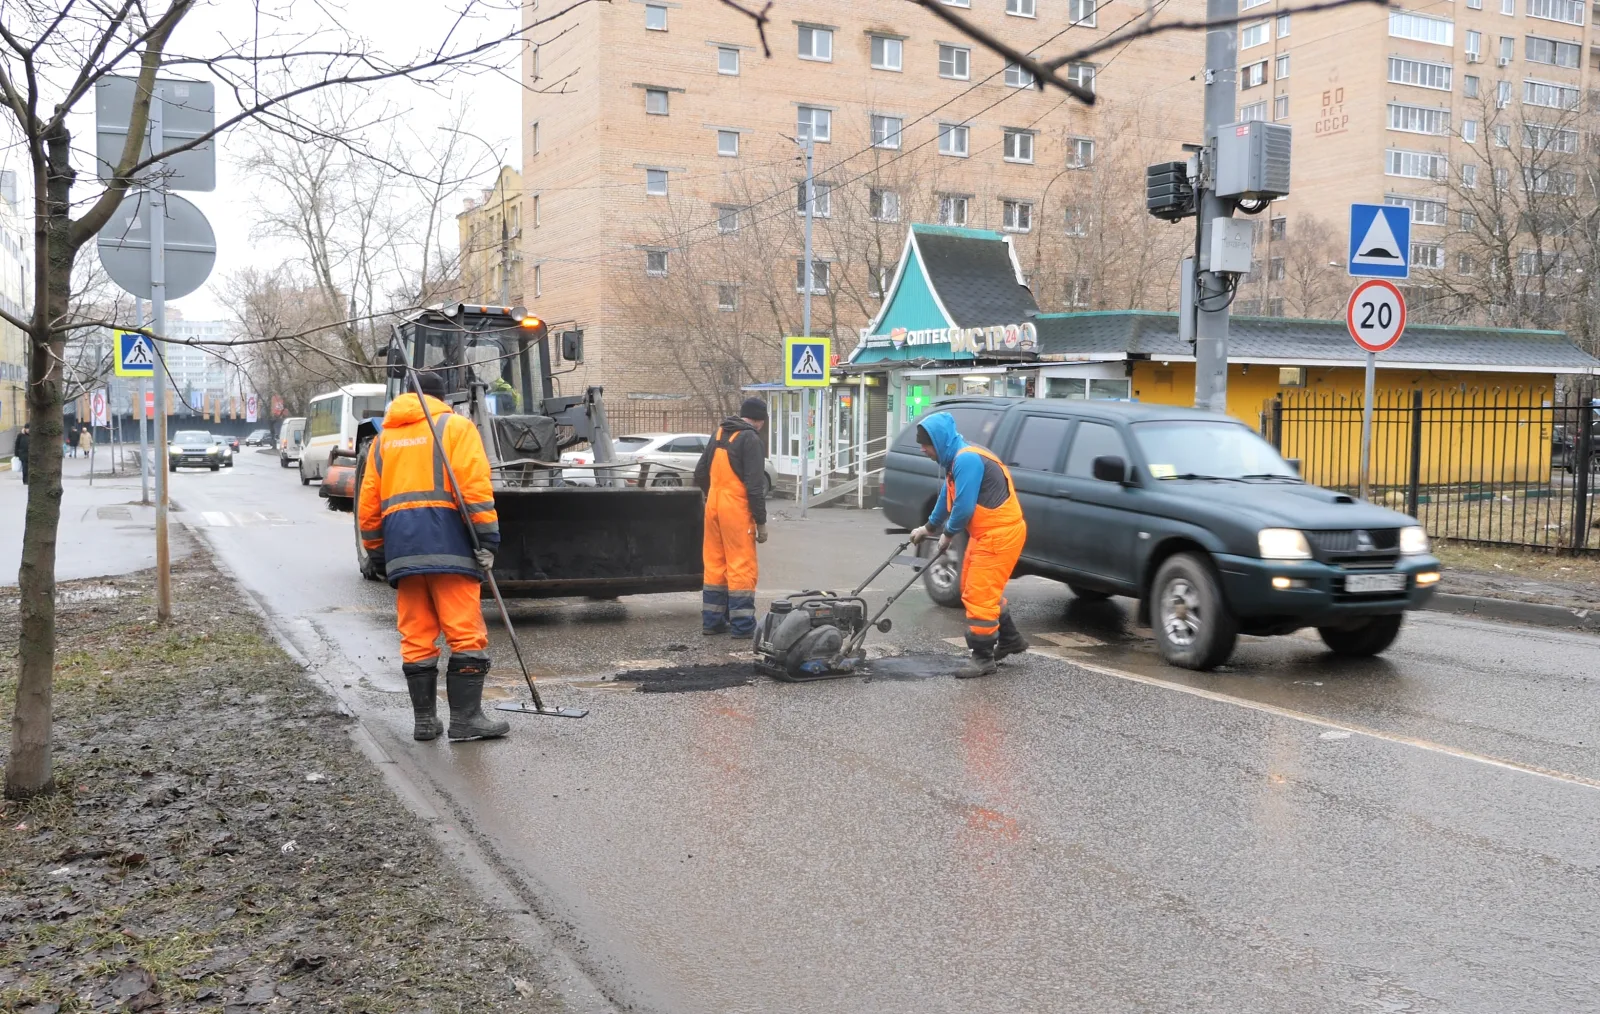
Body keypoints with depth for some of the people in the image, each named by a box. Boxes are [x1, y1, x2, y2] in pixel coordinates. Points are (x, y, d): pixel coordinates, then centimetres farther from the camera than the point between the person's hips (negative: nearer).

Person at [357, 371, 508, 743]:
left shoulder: (384, 438, 22)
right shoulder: (455, 426, 6)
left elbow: (369, 505, 19)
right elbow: (475, 487, -8)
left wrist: (376, 554, 25)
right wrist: (487, 540, -9)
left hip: (402, 550, 5)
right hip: (447, 544, -5)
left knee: (416, 637, 9)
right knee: (466, 633, -3)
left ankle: (424, 719, 13)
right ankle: (466, 719, -5)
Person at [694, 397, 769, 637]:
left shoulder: (719, 434, 13)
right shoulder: (751, 440, -10)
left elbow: (700, 474, 18)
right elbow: (755, 485, -15)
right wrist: (761, 522, -12)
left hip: (713, 507, 8)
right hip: (736, 509, -8)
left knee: (714, 564, 12)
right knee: (742, 567, -3)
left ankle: (712, 621, 17)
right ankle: (742, 625, -1)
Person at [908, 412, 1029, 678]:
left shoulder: (967, 459, -23)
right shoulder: (957, 460, 11)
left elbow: (964, 507, -25)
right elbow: (947, 499, 25)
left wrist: (948, 534, -8)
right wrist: (928, 528, 34)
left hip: (1000, 533, -11)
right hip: (987, 533, 11)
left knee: (979, 595, -7)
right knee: (979, 590, 20)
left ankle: (983, 657, 3)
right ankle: (1010, 639, 33)